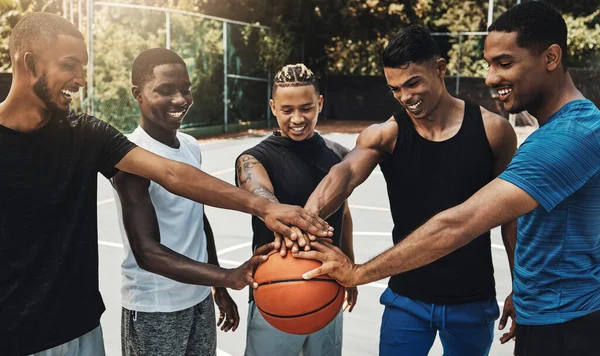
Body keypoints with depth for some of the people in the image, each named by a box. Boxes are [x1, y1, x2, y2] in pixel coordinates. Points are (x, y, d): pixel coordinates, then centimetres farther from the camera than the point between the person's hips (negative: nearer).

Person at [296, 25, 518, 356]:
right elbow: (346, 172, -30)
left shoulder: (493, 130, -8)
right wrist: (309, 215, -51)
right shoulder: (385, 135, -10)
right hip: (406, 298, -1)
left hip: (473, 301, 1)